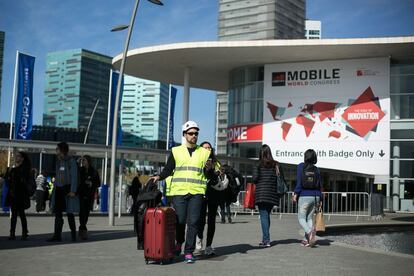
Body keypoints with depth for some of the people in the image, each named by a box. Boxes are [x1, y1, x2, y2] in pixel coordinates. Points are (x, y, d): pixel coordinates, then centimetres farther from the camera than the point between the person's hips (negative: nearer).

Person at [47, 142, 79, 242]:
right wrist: (54, 190, 13)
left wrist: (73, 191, -17)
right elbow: (57, 177, 17)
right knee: (58, 213, 2)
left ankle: (73, 234, 12)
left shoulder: (71, 161, -6)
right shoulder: (58, 161, 15)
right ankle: (57, 235, 4)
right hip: (58, 189, 6)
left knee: (70, 213, 1)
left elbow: (74, 176, -11)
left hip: (67, 189, -6)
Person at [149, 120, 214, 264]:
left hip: (197, 192, 0)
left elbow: (209, 176, 12)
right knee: (179, 221, -1)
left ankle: (189, 252, 4)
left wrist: (209, 169, -9)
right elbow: (168, 170, 11)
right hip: (179, 192, 0)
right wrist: (159, 177, -7)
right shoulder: (176, 151, 11)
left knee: (193, 222, -4)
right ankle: (179, 242, 28)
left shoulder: (204, 152, 12)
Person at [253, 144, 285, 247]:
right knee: (267, 215, 17)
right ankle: (265, 238, 21)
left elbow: (255, 178, -11)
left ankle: (266, 240, -9)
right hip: (273, 194, 4)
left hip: (261, 193, -4)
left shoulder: (258, 165, -6)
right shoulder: (277, 165, 5)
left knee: (264, 216, -3)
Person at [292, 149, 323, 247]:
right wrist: (320, 199, 13)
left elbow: (299, 181, -11)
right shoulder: (316, 169, 7)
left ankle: (310, 232, -27)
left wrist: (295, 194, -8)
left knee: (301, 218, 0)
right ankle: (306, 239, 7)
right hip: (315, 196, 4)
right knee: (309, 218, 12)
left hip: (304, 196, -4)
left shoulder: (301, 166, -4)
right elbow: (319, 185, 8)